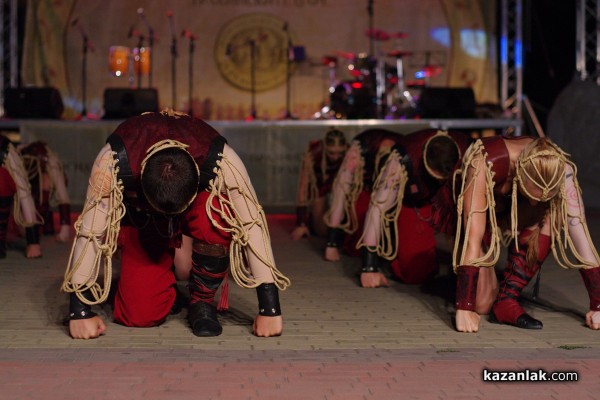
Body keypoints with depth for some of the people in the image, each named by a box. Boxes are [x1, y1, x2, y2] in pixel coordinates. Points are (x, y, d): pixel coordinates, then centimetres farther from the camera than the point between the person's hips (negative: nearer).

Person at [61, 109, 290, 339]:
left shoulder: (221, 161, -36)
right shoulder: (115, 160, -36)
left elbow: (253, 225, -35)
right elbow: (90, 230, -31)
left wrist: (269, 308, -36)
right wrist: (79, 311, -30)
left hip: (197, 204, 0)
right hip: (140, 220, 1)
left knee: (217, 217, -38)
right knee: (138, 315, -16)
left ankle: (202, 301, -12)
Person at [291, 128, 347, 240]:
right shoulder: (312, 154, -37)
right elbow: (303, 189, -32)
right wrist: (301, 225, -30)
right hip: (318, 182, -1)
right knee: (322, 230, -7)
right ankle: (311, 217, 25)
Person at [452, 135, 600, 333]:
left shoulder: (559, 170, -32)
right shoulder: (485, 163, -41)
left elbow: (580, 235, -33)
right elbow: (473, 237, -44)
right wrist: (464, 308, -47)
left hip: (515, 212, 3)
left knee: (549, 213, -33)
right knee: (482, 304, -18)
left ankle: (508, 299, -21)